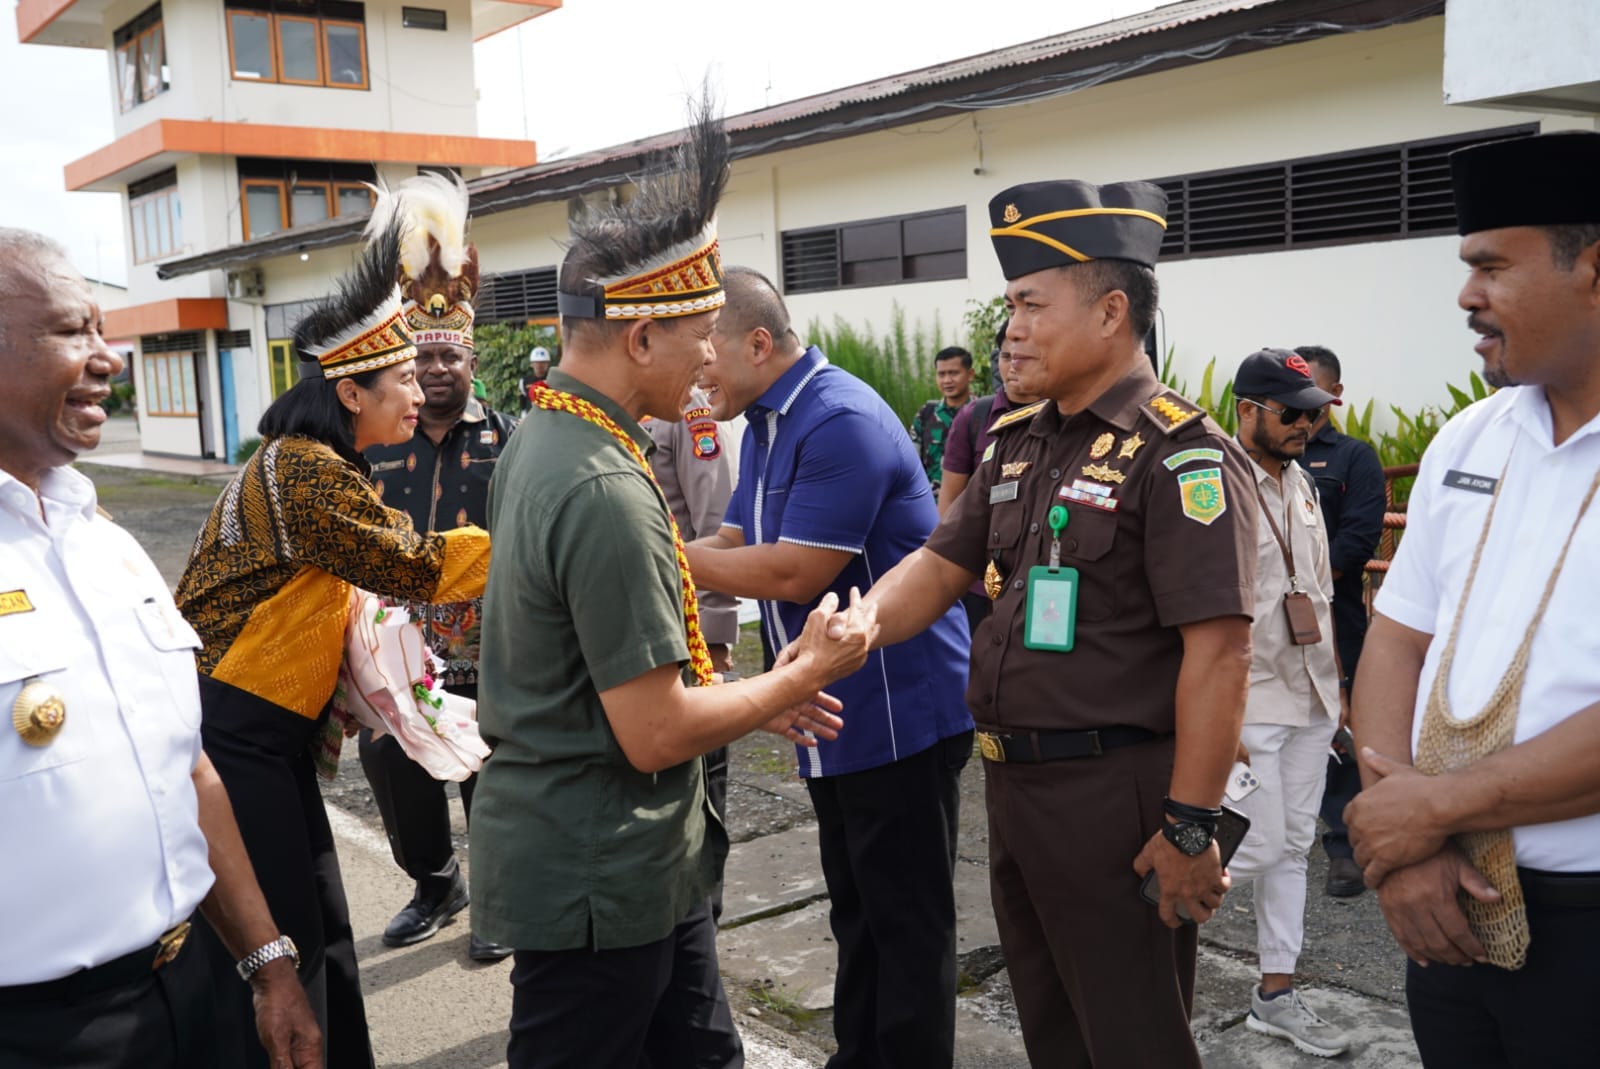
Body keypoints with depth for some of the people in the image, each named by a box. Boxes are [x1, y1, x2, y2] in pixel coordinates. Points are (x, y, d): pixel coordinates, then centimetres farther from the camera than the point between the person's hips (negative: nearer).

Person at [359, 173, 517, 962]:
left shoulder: (505, 440, -2)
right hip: (401, 648, 3)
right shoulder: (378, 446, 6)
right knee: (391, 767, 11)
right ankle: (435, 884, 34)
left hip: (488, 648, -3)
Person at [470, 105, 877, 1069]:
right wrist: (804, 673, -10)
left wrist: (746, 696, 11)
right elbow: (655, 734, -24)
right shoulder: (607, 491, -27)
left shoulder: (539, 439, 5)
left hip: (638, 863, 9)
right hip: (600, 879, -9)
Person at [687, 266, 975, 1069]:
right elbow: (736, 544, 11)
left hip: (898, 713, -10)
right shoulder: (765, 424, 11)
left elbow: (792, 574, -24)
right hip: (836, 715, 10)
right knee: (855, 911, 20)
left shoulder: (841, 422, -21)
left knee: (906, 923, 4)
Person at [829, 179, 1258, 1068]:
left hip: (1114, 794, -8)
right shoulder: (1019, 444, 9)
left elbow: (1220, 653, -20)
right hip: (1014, 783, 8)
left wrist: (1191, 829, -20)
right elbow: (939, 567, 10)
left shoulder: (1180, 454, -16)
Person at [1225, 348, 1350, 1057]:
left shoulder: (1300, 482, 10)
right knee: (1261, 845, -5)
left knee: (1293, 847, 12)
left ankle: (1276, 995, 22)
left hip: (1310, 698, 8)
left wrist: (1336, 686, 16)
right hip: (1251, 703, -8)